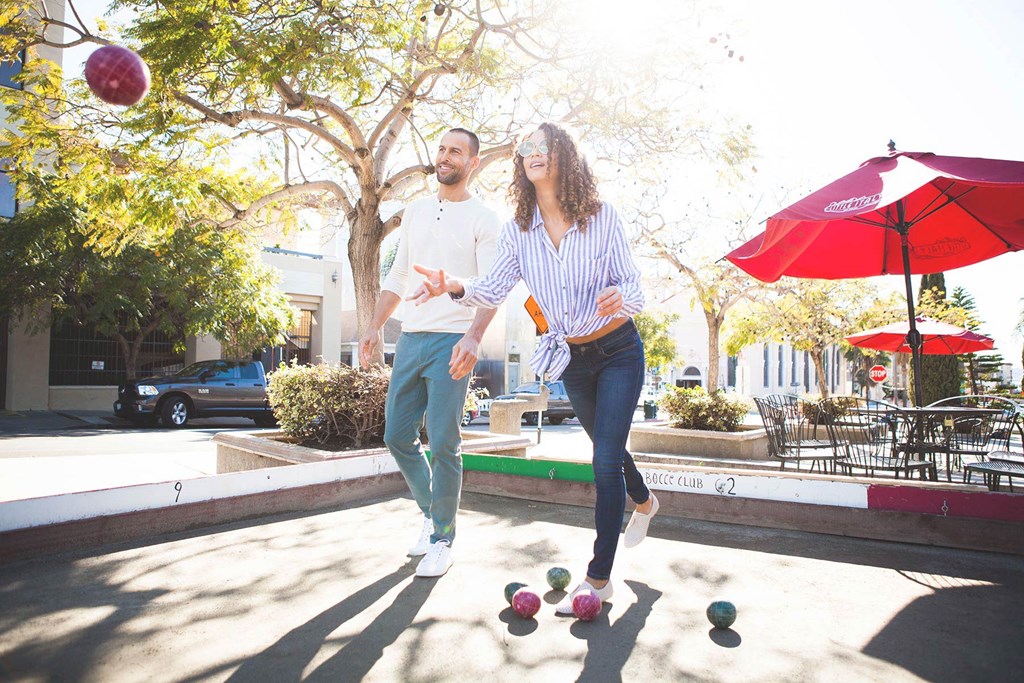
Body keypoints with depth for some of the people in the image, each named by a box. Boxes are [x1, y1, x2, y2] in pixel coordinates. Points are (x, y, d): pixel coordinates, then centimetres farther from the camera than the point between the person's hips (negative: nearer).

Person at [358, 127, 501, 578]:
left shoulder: (484, 219, -1)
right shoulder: (415, 212, 17)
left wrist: (474, 336, -27)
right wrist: (375, 326, 9)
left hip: (452, 342, -6)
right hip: (411, 337, 6)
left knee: (443, 444, -6)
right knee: (397, 436, 8)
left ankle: (443, 538, 11)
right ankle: (430, 511, 30)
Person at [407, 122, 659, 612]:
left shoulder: (602, 217, -12)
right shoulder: (518, 231, -4)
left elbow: (633, 285, -14)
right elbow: (494, 288, -14)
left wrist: (620, 298, -38)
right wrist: (456, 288, -34)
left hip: (617, 351, -4)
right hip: (570, 357, 4)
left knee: (605, 459, -9)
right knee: (605, 448, 22)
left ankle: (599, 577, 3)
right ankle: (643, 503, 53)